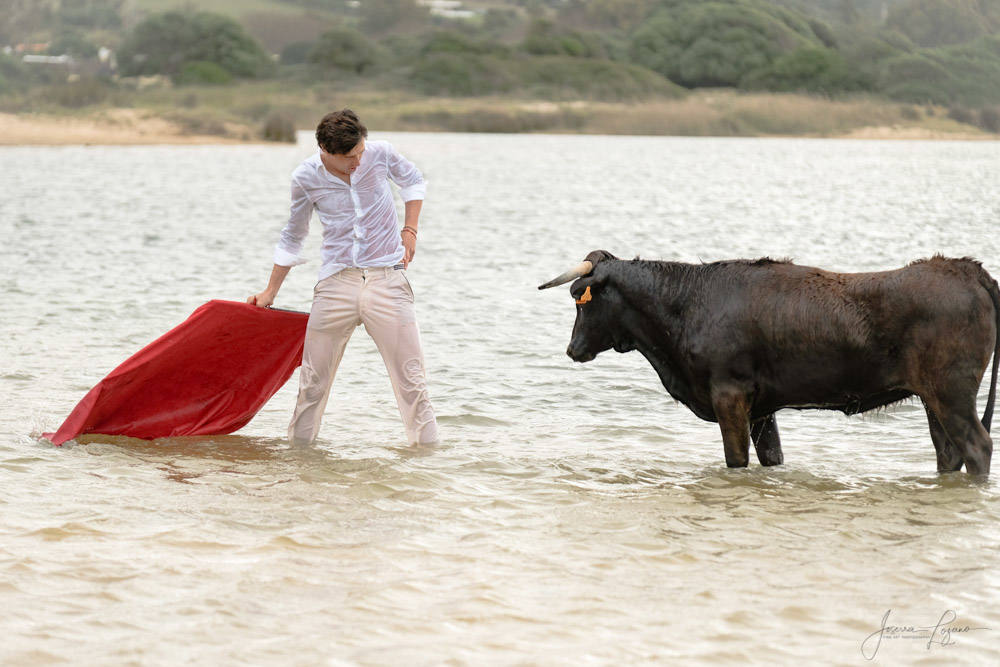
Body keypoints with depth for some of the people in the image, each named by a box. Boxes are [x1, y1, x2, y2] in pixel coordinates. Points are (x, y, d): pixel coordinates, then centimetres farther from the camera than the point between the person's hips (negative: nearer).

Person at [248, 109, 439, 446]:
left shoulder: (380, 154, -4)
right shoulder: (306, 177, -4)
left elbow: (413, 180, 19)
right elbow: (292, 237, 12)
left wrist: (409, 230, 6)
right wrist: (270, 292, 16)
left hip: (386, 278, 0)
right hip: (336, 283, 0)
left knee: (411, 377, -4)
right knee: (314, 380, 5)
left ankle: (427, 445, 4)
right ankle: (298, 444, 21)